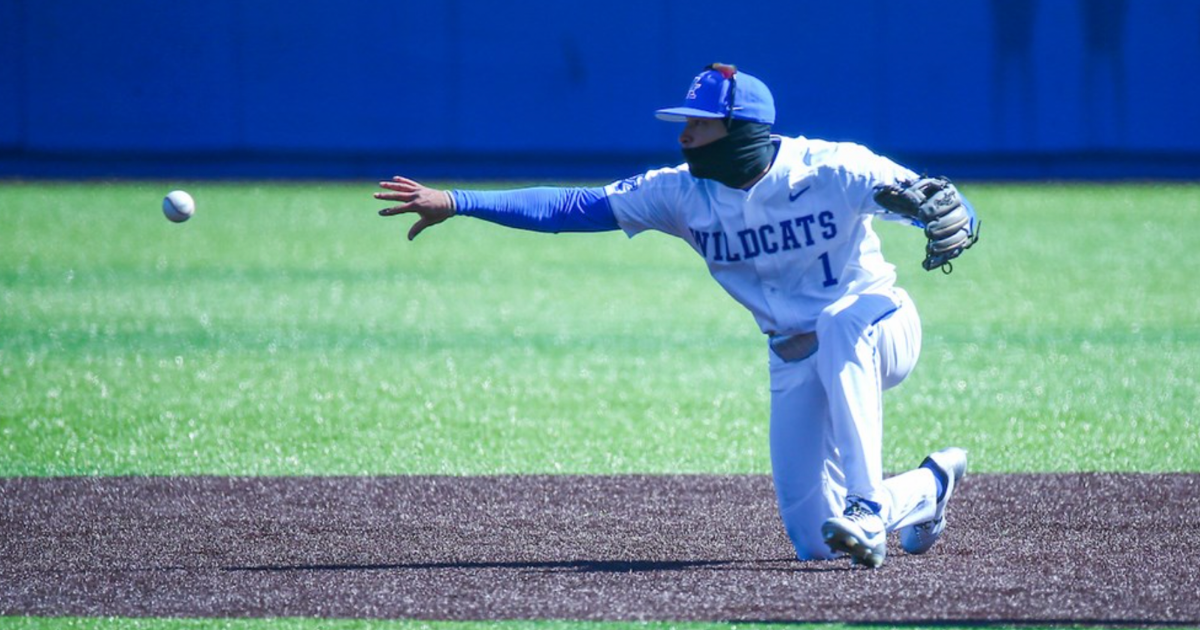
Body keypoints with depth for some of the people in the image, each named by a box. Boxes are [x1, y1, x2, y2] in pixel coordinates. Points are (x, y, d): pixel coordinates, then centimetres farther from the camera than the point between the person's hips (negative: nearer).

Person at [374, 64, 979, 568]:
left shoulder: (831, 170, -20)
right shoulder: (685, 193, -8)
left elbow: (945, 204, -25)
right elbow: (576, 206, -10)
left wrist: (946, 216, -52)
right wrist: (454, 202, -16)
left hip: (878, 328, -5)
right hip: (796, 362, 5)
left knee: (839, 327, -42)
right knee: (815, 541, -3)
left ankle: (868, 509, -34)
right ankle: (929, 487, 29)